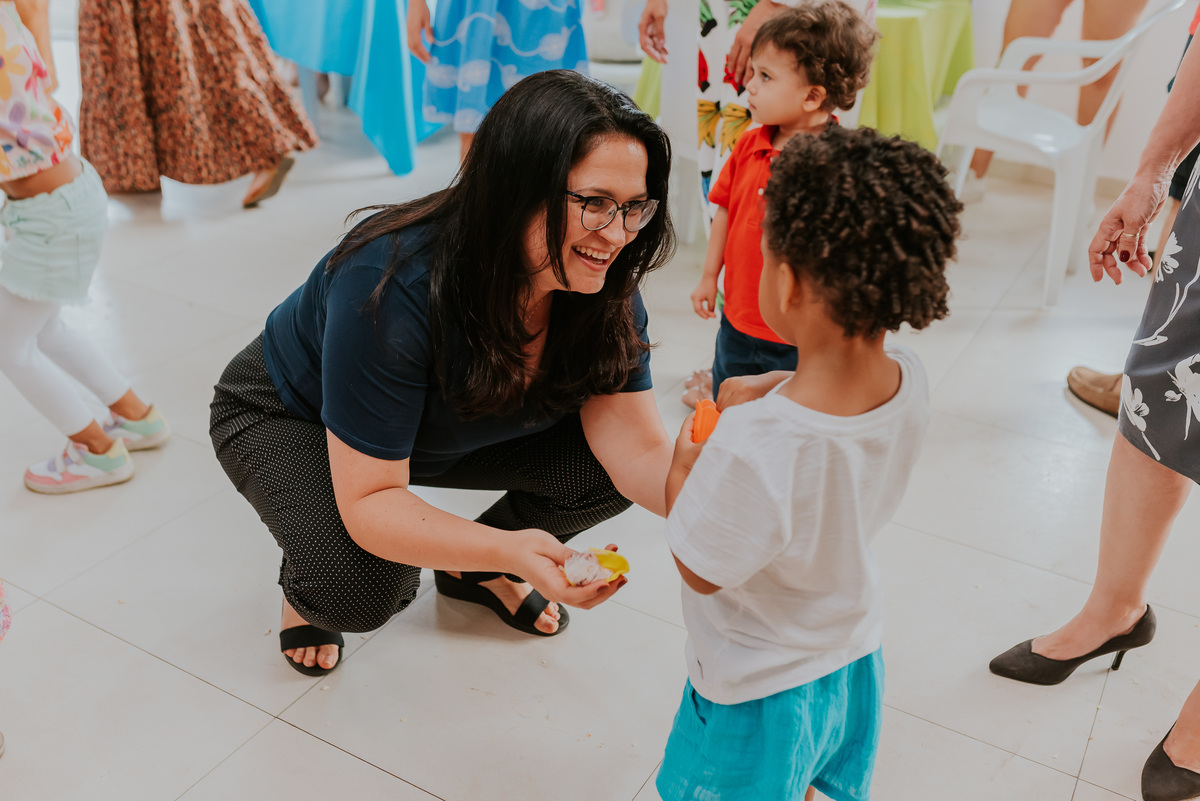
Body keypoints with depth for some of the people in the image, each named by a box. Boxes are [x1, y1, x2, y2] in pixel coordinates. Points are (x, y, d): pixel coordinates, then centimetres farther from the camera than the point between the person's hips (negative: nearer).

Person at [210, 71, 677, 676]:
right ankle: (311, 581, 6)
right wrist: (510, 549, -53)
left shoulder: (603, 286, -22)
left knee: (607, 468, -16)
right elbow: (369, 502, -38)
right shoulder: (393, 286, -40)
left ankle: (472, 572, 11)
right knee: (365, 588, -33)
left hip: (442, 430, 5)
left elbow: (640, 450, -24)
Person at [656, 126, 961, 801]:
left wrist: (682, 468, -11)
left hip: (760, 688, -6)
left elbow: (700, 570, -25)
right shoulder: (908, 379, -21)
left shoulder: (755, 449, -43)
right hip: (855, 650, 6)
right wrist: (770, 390, -4)